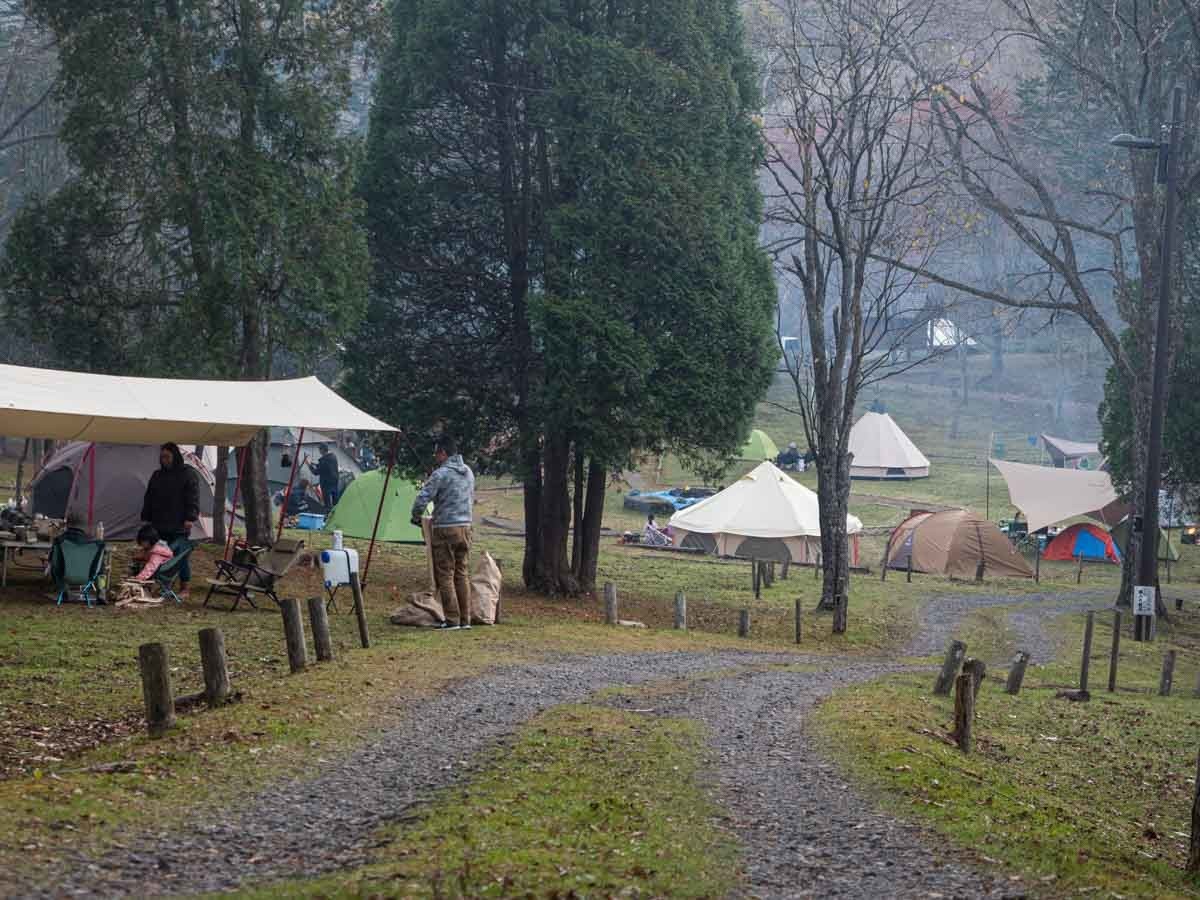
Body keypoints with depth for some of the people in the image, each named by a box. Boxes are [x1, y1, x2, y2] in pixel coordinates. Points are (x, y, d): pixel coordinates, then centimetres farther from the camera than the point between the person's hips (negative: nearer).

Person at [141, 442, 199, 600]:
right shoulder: (157, 476, 17)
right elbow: (149, 498, 21)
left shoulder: (187, 474, -1)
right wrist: (146, 517, 15)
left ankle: (184, 589, 4)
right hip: (160, 524, 6)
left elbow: (193, 497, -7)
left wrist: (190, 517, -15)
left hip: (179, 526, -6)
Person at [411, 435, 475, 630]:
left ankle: (452, 618, -2)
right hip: (465, 527, 7)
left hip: (445, 529, -7)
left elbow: (422, 499, -16)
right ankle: (465, 619, 12)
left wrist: (416, 518, 2)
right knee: (461, 573, 12)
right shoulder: (468, 472, 11)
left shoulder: (441, 474, -13)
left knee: (445, 574, 0)